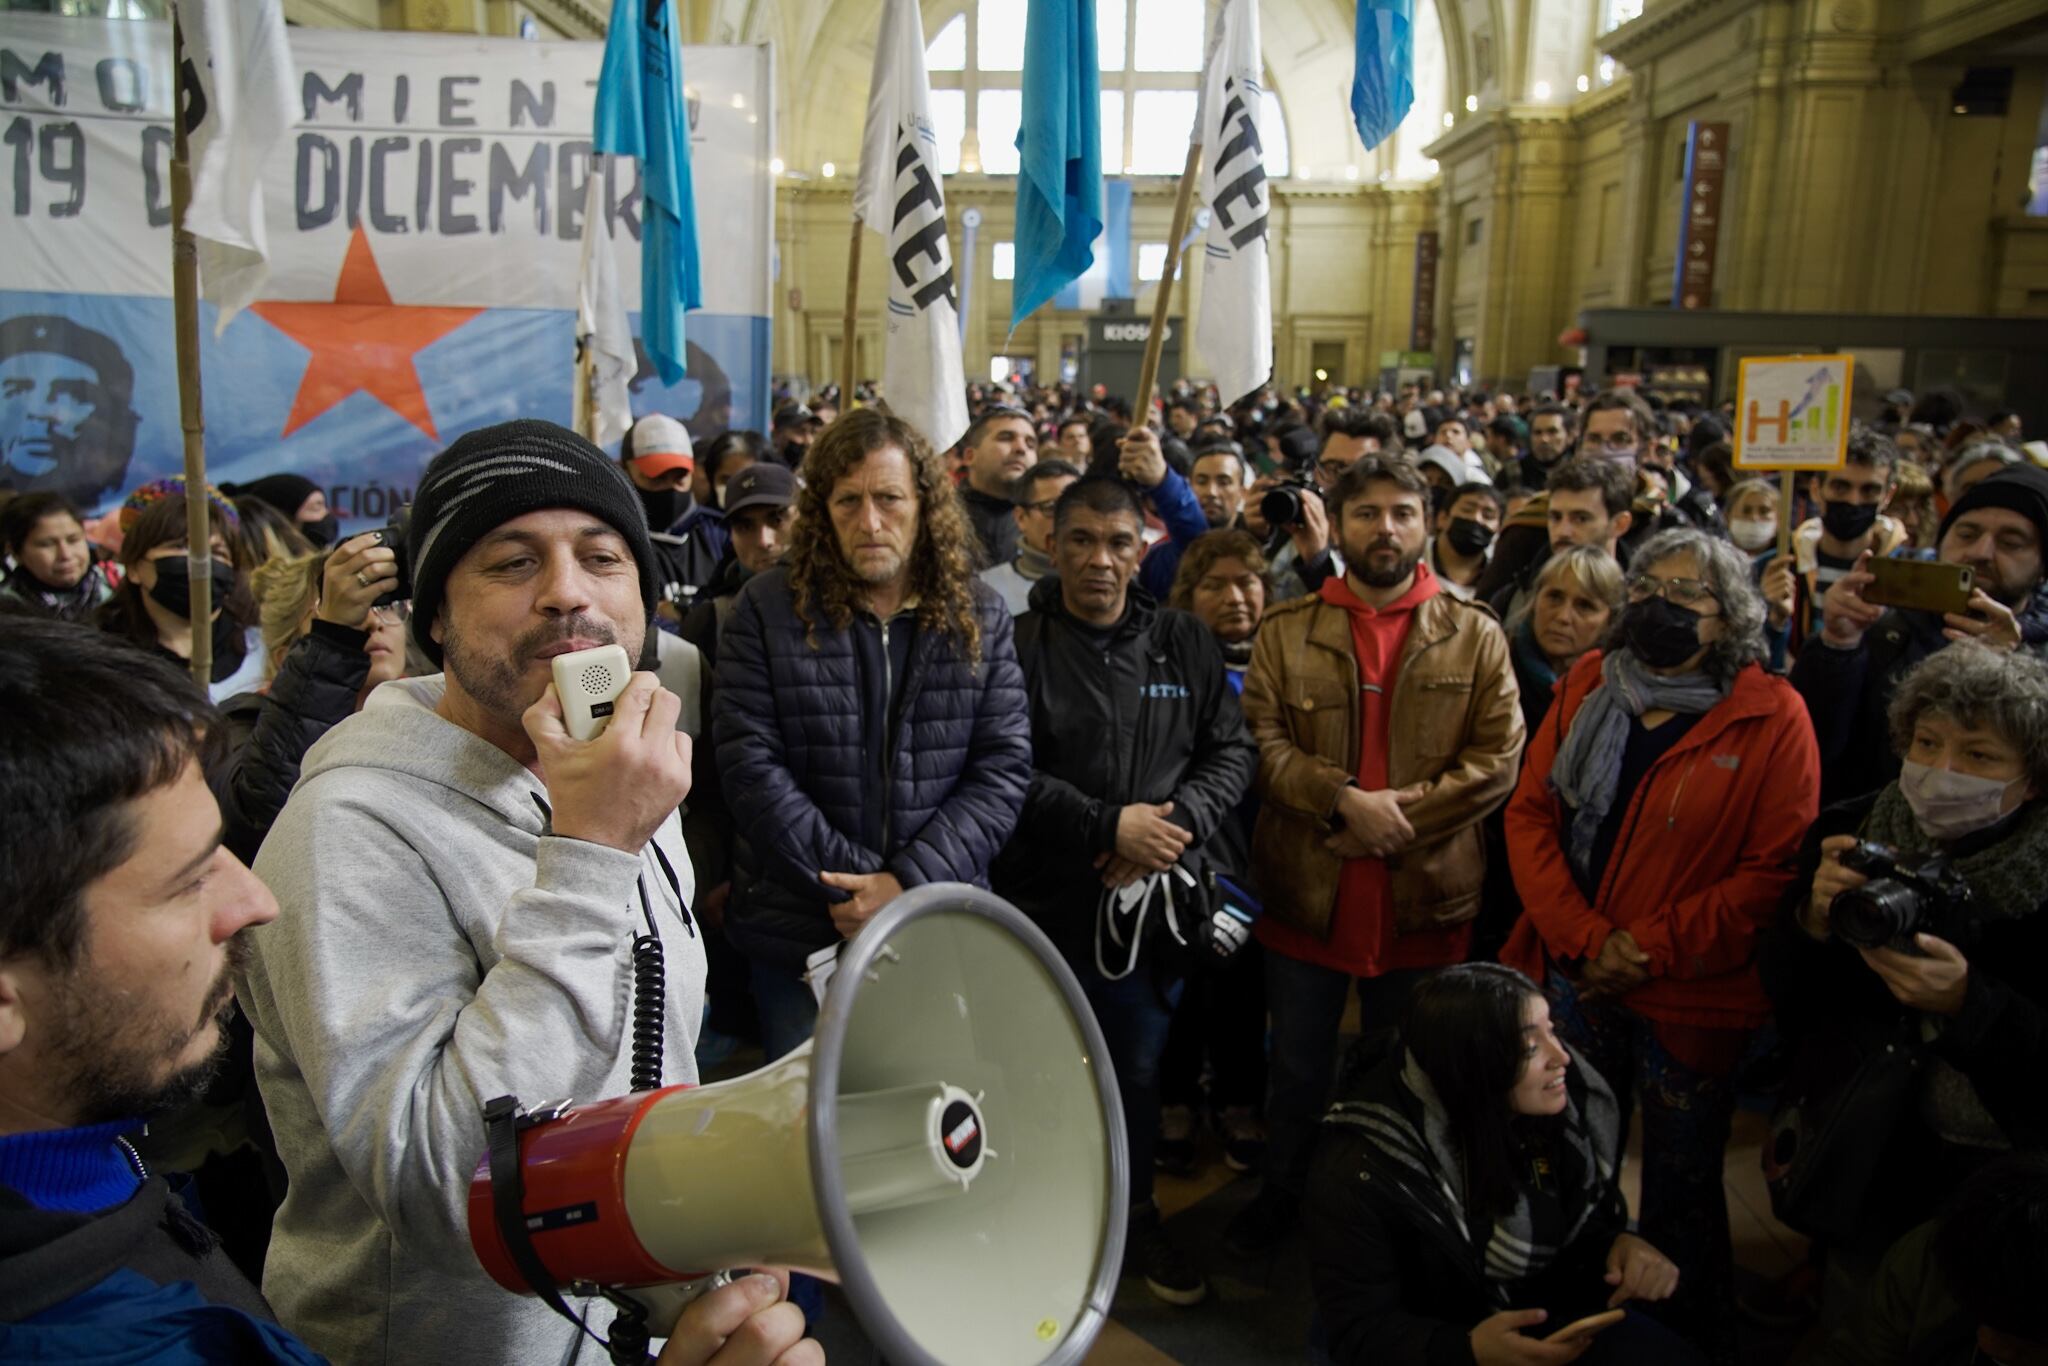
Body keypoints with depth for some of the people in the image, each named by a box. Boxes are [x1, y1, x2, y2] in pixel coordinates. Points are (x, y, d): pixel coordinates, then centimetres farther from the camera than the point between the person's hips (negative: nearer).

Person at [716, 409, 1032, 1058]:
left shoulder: (979, 616, 2)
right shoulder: (768, 610, -4)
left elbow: (1003, 767, -3)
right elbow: (751, 766, -9)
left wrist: (908, 884, -14)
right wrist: (850, 888, -15)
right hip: (798, 941, -1)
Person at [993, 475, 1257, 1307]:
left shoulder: (1184, 644, 5)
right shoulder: (1018, 644, -8)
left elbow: (1231, 750, 4)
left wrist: (1176, 821, -12)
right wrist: (1108, 824, -19)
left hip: (1156, 901, 3)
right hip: (1044, 900, -3)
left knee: (1138, 1069, 18)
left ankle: (1135, 1221, 39)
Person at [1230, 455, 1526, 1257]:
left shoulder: (1475, 636, 1)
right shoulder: (1287, 630, 2)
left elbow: (1497, 759, -6)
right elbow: (1262, 741, -7)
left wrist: (1397, 813, -16)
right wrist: (1343, 801, -20)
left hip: (1425, 895, 0)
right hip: (1306, 890, 0)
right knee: (1298, 1067, 16)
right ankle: (1281, 1198, 38)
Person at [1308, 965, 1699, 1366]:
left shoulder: (1579, 1101, -11)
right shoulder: (1364, 1168, -27)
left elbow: (1592, 1229, 6)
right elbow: (1358, 1330, -21)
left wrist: (1623, 1247, -17)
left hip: (1551, 1319, 5)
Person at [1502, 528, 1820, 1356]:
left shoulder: (1772, 717, -8)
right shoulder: (1587, 685, 3)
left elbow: (1775, 868, -12)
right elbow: (1529, 813, 0)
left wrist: (1652, 947, -15)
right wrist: (1583, 937, -12)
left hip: (1690, 1001, -3)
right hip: (1575, 977, 4)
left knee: (1681, 1189, 13)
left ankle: (1691, 1336, 36)